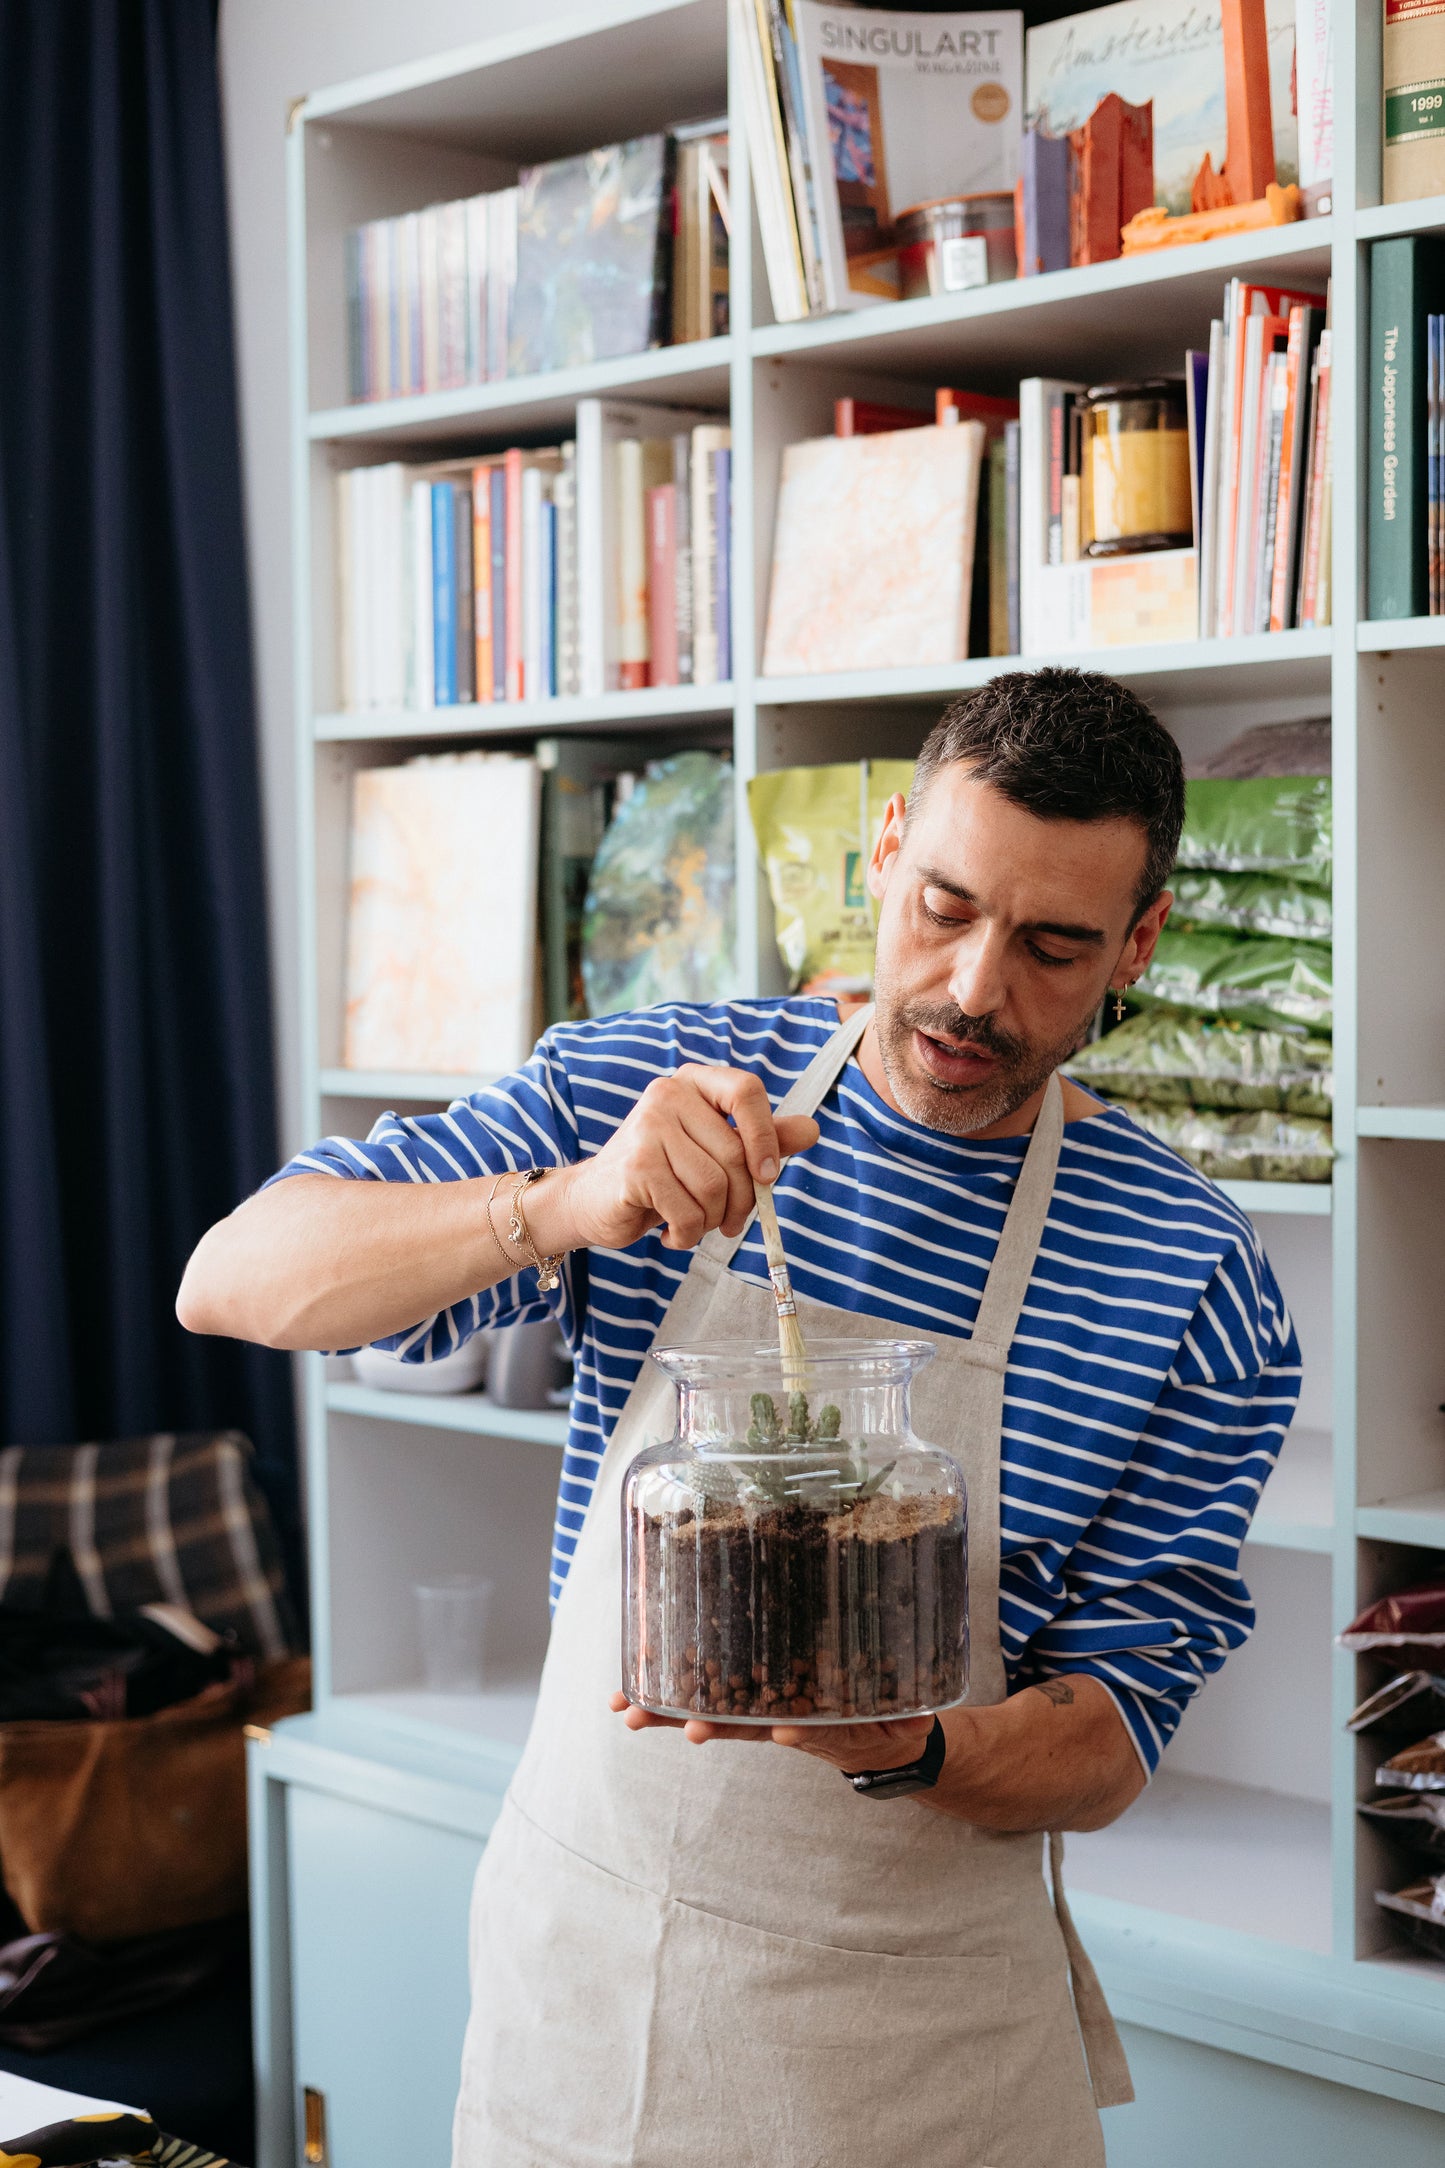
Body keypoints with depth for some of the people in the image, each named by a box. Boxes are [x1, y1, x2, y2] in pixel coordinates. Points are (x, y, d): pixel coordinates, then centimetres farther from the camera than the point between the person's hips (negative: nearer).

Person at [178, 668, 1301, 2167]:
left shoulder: (1193, 1283, -11)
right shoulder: (641, 1085, -6)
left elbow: (1108, 1748, -8)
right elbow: (232, 1281, -12)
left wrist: (905, 1746, -29)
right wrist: (565, 1209, -29)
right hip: (570, 1951, 2)